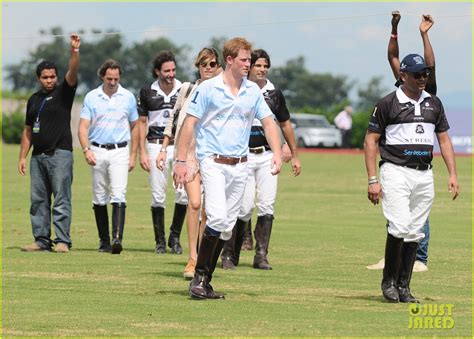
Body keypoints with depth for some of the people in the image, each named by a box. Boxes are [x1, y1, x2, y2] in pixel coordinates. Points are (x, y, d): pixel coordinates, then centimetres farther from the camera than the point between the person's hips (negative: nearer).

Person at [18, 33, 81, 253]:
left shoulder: (63, 93, 3)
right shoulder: (34, 100, 17)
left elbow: (72, 74, -16)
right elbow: (28, 130, 20)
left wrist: (75, 52, -30)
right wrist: (22, 157, 14)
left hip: (60, 154, -6)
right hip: (38, 156, 6)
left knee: (61, 200, -8)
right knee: (38, 200, 5)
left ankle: (62, 241, -9)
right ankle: (41, 240, 10)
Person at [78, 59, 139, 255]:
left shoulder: (128, 97, 5)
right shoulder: (91, 98, 3)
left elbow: (134, 127, 12)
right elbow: (83, 127, -1)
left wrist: (133, 155, 7)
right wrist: (86, 150, -17)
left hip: (120, 152, -1)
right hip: (97, 151, 1)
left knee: (118, 195, -15)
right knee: (99, 199, 6)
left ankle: (117, 238, -24)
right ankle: (104, 241, 13)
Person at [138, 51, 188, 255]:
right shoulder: (147, 92, 3)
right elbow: (142, 123, 7)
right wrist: (142, 152, 0)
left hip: (180, 144, 0)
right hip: (156, 145, 0)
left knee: (183, 192, -11)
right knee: (158, 196, 1)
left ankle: (175, 236, 5)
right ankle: (160, 240, 9)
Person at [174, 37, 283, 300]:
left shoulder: (253, 91, 9)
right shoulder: (208, 89, -5)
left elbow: (268, 123, 13)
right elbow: (190, 123, -4)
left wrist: (277, 154, -3)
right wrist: (181, 161, -9)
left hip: (240, 166, 6)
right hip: (213, 162, -6)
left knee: (228, 227, 5)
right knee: (218, 218, -21)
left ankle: (206, 282, 12)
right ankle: (198, 276, -9)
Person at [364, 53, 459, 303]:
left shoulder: (433, 103, 13)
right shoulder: (387, 104, -3)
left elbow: (444, 139, 17)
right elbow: (370, 141, -2)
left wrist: (452, 174, 6)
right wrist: (372, 180, -9)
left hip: (424, 175, 5)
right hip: (396, 172, -5)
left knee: (415, 233, 4)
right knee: (400, 226, -17)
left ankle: (403, 286, 10)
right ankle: (388, 281, -2)